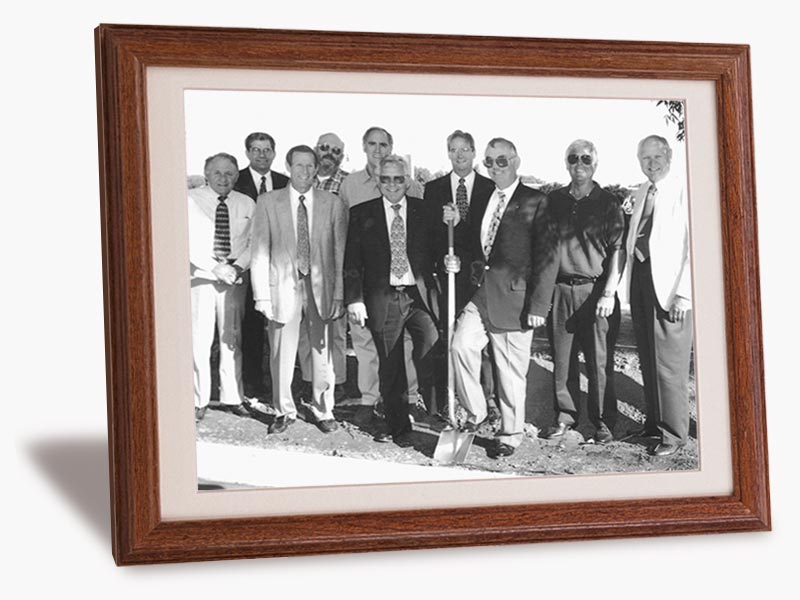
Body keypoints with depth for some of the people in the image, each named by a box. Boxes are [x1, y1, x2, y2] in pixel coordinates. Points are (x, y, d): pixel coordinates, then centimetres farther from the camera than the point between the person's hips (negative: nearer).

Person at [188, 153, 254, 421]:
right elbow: (188, 242, -8)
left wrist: (237, 267, -12)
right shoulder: (191, 200, -2)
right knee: (199, 339, -5)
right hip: (200, 277, -3)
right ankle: (199, 400, 3)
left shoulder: (246, 204, 7)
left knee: (232, 338, 6)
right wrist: (215, 268, -16)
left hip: (235, 278, 3)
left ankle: (232, 398, 14)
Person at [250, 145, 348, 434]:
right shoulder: (268, 202, 3)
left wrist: (339, 294, -4)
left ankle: (323, 411, 22)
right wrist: (262, 295, -4)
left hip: (321, 287, 0)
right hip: (283, 287, 0)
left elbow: (341, 253, 3)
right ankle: (284, 411, 21)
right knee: (281, 355, 4)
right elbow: (260, 251, 2)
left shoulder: (333, 204, 4)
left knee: (322, 353, 6)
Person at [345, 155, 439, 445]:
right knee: (390, 367, 6)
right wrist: (354, 300, -2)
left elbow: (438, 252, 10)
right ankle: (397, 427, 17)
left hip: (420, 296, -1)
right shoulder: (361, 214, 6)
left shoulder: (424, 211, 7)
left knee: (431, 350, -20)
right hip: (382, 299, 1)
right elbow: (352, 263, 4)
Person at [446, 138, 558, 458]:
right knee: (461, 344, -17)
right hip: (480, 294, 5)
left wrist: (539, 305, -13)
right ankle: (474, 411, 1)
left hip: (513, 298, -5)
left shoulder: (535, 202, -5)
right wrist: (460, 260, 4)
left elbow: (547, 257, -8)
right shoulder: (481, 201, 15)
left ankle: (510, 435, 18)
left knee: (510, 370, 2)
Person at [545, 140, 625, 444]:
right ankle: (565, 416, 16)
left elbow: (617, 250, -2)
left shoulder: (607, 203, 2)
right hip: (559, 290, 3)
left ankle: (603, 422, 6)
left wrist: (609, 293, -11)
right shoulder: (554, 200, 10)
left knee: (599, 361, -2)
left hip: (595, 290, -3)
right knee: (562, 358, 5)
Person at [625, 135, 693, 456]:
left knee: (670, 364, -4)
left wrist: (684, 295, -17)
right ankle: (654, 422, 24)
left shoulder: (684, 191, -8)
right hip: (640, 276, 7)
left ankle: (674, 433, 6)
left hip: (670, 285, -7)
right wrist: (631, 281, 8)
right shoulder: (640, 194, 14)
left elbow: (695, 247, -12)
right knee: (648, 359, 13)